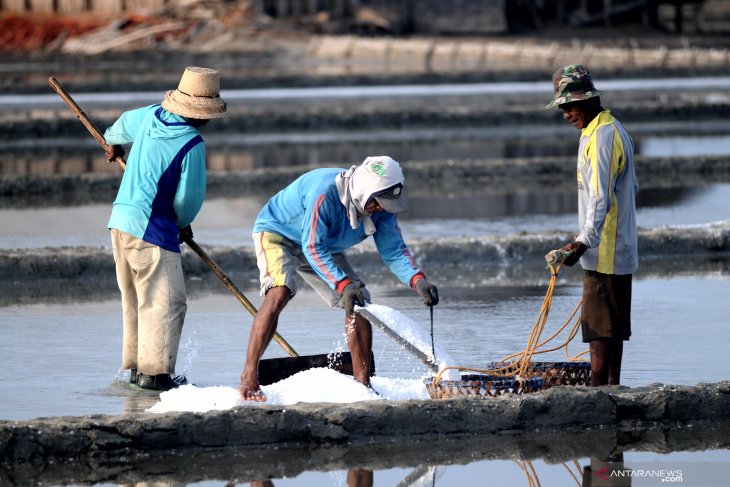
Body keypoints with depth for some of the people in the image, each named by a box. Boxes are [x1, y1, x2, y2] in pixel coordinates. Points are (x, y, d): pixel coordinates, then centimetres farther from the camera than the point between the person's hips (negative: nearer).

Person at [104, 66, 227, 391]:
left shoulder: (150, 116, 6)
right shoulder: (191, 145, -15)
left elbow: (125, 123, 30)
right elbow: (190, 197, -10)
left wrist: (113, 141, 54)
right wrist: (182, 224, 12)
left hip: (121, 221, 9)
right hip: (151, 229, -9)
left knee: (135, 300, 17)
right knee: (164, 301, -8)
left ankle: (136, 365, 21)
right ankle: (154, 371, -14)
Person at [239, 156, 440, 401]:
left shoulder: (381, 209, -17)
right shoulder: (324, 194, -39)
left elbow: (394, 251, -13)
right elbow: (313, 249, -38)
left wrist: (417, 280, -32)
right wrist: (343, 285, -48)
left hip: (322, 245, 7)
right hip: (276, 233, -7)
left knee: (359, 303, -5)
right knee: (280, 292, -32)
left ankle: (362, 384, 3)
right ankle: (248, 379, -34)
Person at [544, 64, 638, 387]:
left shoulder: (601, 137, -17)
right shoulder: (612, 129, 15)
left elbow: (601, 198, -24)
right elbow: (630, 188, 22)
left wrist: (585, 241, -30)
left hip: (604, 251, -10)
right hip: (619, 248, 10)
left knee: (599, 326, -10)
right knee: (614, 324, 13)